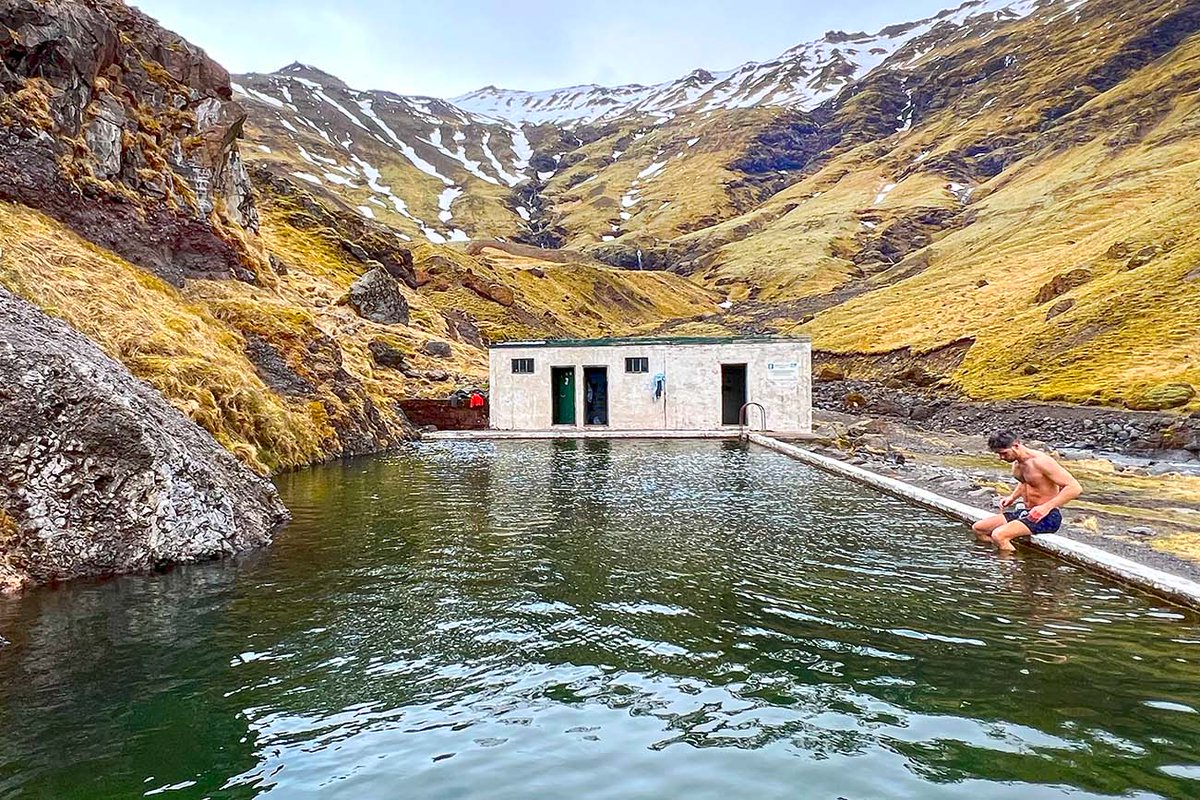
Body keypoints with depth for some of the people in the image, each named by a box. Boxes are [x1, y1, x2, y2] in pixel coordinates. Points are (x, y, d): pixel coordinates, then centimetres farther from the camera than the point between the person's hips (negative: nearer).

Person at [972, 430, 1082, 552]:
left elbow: (1076, 488, -22)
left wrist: (1047, 507, -29)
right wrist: (1012, 497, 12)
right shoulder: (1016, 463, 6)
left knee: (999, 535, -29)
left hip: (1047, 517, -9)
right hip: (1027, 512, 9)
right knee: (978, 528, 3)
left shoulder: (1040, 461, -19)